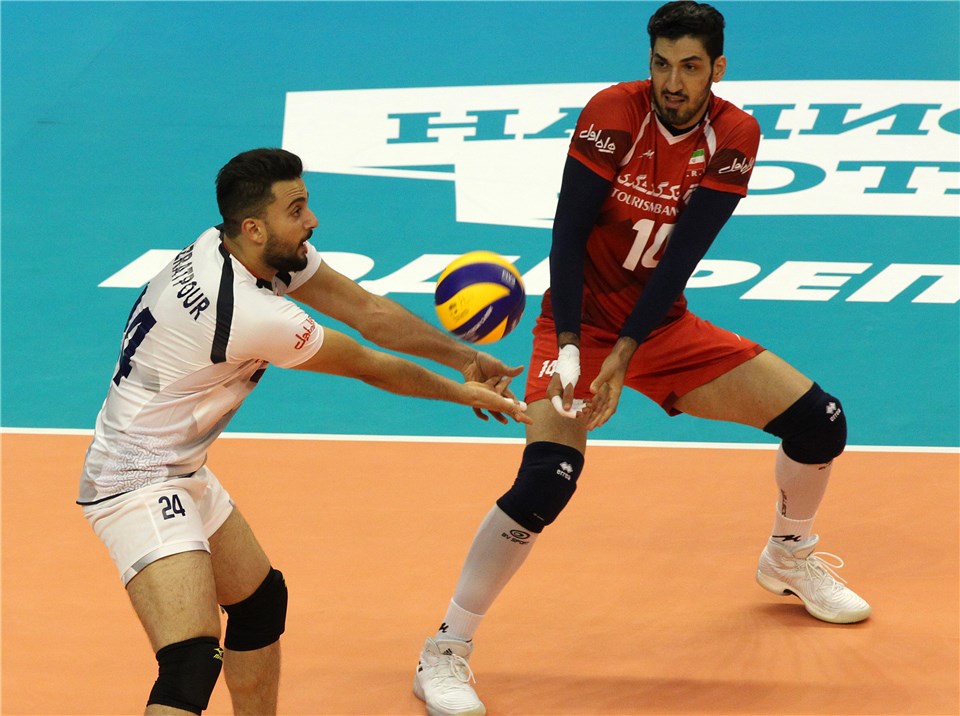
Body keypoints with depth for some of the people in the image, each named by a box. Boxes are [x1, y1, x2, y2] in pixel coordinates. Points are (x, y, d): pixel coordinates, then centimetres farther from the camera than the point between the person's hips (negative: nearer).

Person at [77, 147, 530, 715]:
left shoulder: (271, 253, -2)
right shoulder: (253, 315, -27)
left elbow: (367, 311, 6)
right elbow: (369, 367, -11)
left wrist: (465, 358, 7)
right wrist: (460, 393, 4)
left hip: (181, 472, 11)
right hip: (139, 483, -11)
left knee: (261, 600, 24)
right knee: (193, 664, -24)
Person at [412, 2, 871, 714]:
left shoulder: (733, 135, -9)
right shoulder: (614, 112, -18)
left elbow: (681, 255, -14)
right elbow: (569, 235, -18)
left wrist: (624, 356, -21)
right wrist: (569, 350, -26)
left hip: (663, 326, 4)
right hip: (583, 323, -4)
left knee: (819, 420, -1)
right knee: (546, 481, -27)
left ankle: (791, 560, 31)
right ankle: (444, 653, -15)